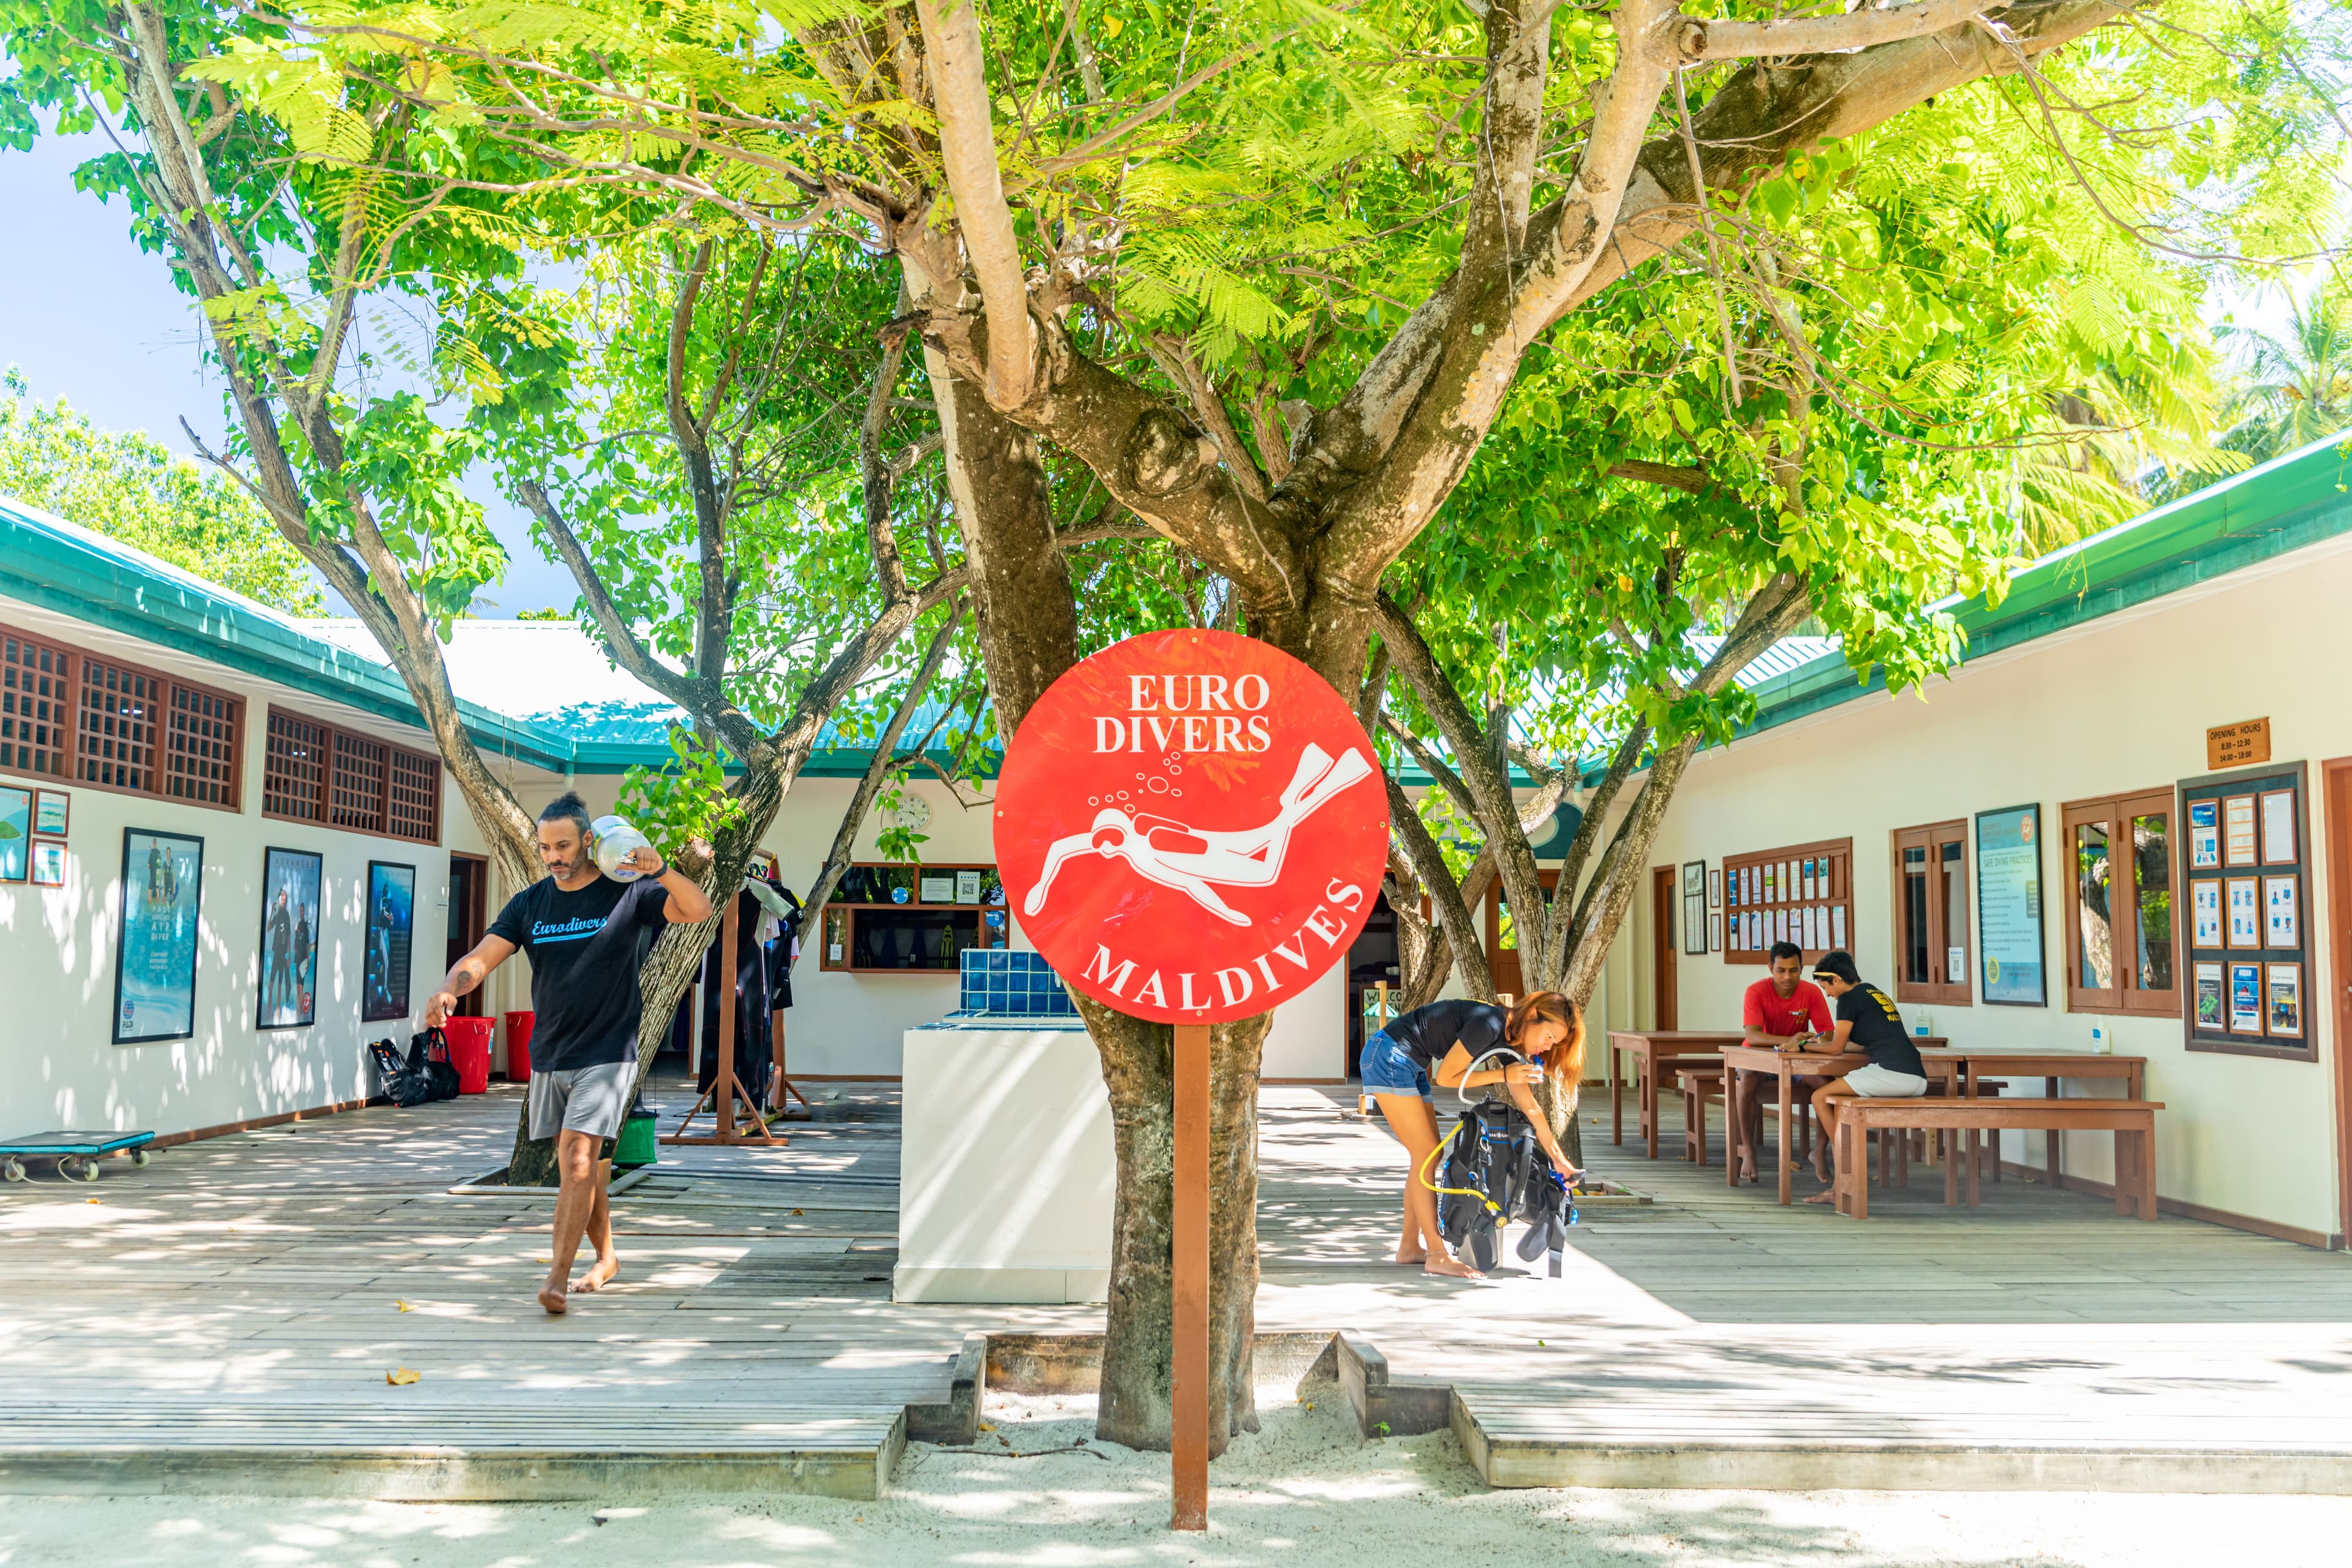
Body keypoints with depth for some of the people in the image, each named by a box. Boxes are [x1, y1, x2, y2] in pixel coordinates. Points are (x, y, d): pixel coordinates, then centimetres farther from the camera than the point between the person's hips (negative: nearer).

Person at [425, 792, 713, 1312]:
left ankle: (557, 1278, -15)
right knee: (575, 1169, 14)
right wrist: (448, 989, -25)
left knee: (578, 1161, -16)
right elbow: (482, 957, -3)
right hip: (549, 1059, 5)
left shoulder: (628, 893, -6)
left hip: (607, 1056, -5)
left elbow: (699, 910, -16)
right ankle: (606, 1258, 32)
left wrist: (661, 871, -33)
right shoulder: (529, 904, 5)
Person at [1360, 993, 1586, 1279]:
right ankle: (1437, 1256, -5)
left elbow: (1530, 1107, 11)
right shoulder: (1490, 1024, -23)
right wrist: (1503, 1075, -12)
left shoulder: (1508, 1041, 4)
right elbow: (1446, 1077, -16)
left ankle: (1410, 1247, 18)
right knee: (1425, 1153, -8)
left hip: (1411, 1065, 10)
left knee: (1426, 1155, 10)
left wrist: (1558, 1159, 12)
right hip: (1388, 1058, -10)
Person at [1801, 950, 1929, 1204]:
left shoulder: (1849, 998, 0)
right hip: (1918, 1080, 9)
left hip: (1891, 1073, -9)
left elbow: (1836, 1048, 3)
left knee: (1820, 1097, 2)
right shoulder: (1877, 993, 26)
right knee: (1840, 1094, 24)